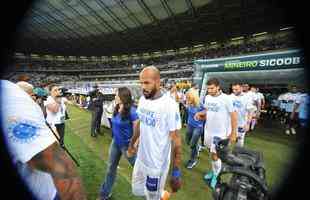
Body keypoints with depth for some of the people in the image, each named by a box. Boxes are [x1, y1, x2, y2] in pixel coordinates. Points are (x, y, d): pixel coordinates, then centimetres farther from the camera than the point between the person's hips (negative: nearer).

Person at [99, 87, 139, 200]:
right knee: (111, 168, 21)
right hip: (115, 142, 7)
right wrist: (114, 138, 17)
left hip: (127, 144, -6)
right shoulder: (116, 109, -3)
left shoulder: (131, 111, -25)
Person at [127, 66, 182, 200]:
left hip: (157, 164, -6)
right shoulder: (142, 100, -3)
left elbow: (176, 138, -20)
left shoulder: (169, 105, -25)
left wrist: (176, 172, -17)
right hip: (141, 158, 7)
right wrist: (132, 144, 19)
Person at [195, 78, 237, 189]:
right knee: (212, 153, 20)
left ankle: (216, 176, 28)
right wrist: (200, 114, -7)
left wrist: (233, 133, -10)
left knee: (215, 155, 2)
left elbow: (233, 115, -11)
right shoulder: (207, 97, -1)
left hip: (221, 132, -5)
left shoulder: (226, 99, -17)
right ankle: (214, 171, 42)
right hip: (209, 130, 6)